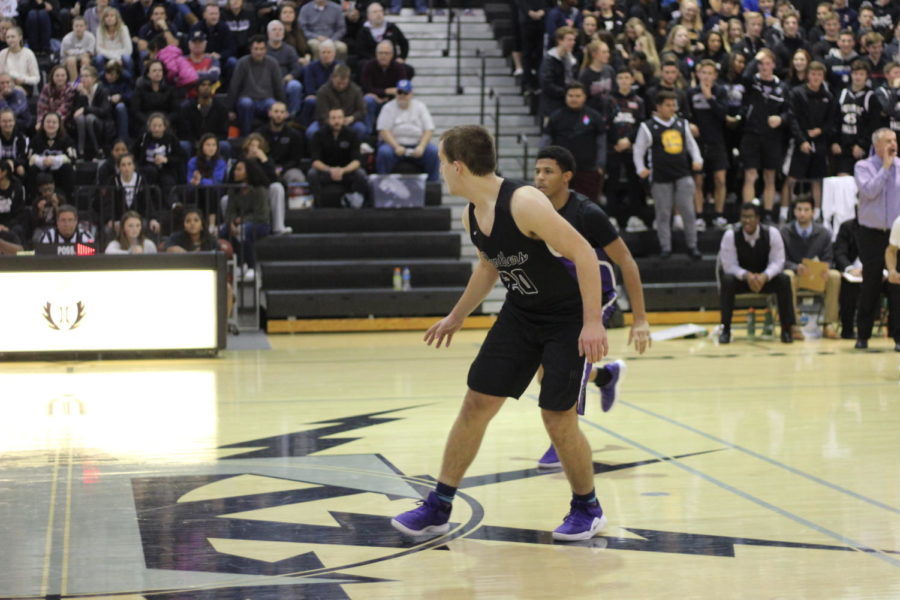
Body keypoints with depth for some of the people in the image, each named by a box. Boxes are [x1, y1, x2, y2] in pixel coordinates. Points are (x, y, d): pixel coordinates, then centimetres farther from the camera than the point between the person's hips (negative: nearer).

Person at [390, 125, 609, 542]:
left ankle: (587, 509, 17)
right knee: (476, 404, 3)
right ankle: (438, 508, 11)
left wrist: (593, 322, -31)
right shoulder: (471, 216, -2)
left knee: (558, 418, -6)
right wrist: (457, 317, 26)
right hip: (521, 314, 7)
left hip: (569, 318, -7)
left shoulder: (524, 203, -28)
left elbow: (583, 253, -27)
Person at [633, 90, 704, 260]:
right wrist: (641, 169, -11)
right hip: (661, 177, -3)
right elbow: (639, 149, 0)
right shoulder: (648, 127, -2)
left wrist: (697, 159, 5)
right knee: (663, 214, 3)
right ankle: (665, 247, 12)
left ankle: (692, 246, 8)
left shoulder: (681, 124, 9)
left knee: (688, 211, 0)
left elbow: (691, 143, 19)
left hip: (683, 175, 3)